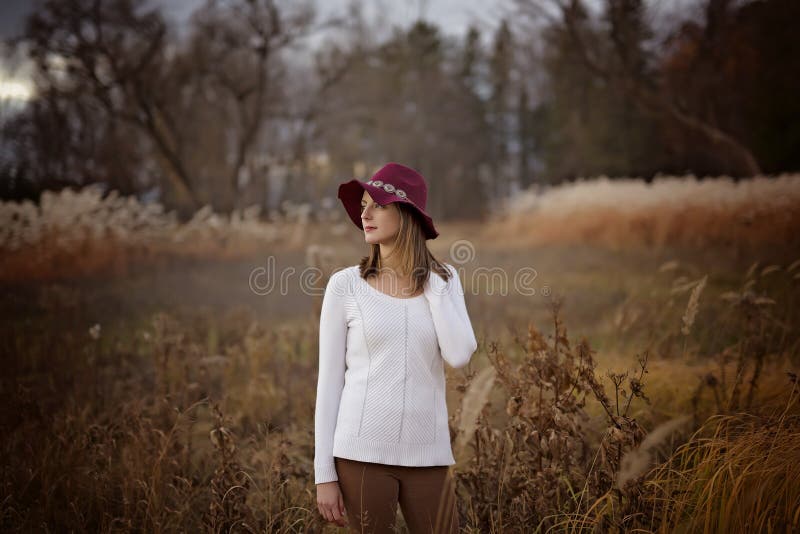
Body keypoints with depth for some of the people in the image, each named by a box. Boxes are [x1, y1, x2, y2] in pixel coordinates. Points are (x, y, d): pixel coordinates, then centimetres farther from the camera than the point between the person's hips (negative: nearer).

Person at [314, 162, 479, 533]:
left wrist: (431, 281, -4)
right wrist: (324, 474, -3)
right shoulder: (345, 285, 0)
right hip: (362, 452, -2)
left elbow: (459, 356, -9)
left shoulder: (443, 280, 7)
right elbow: (329, 381, 0)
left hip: (427, 454, 2)